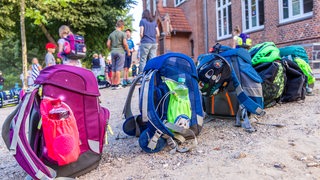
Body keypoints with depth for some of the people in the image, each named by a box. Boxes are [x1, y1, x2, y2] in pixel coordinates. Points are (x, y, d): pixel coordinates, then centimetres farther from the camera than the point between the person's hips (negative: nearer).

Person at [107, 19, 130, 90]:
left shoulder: (111, 34, 10)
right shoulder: (122, 33, -5)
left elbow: (108, 44, 6)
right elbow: (125, 44, -11)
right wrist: (128, 51, 0)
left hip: (113, 52, 5)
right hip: (120, 52, -5)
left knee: (113, 69, 10)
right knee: (118, 69, -3)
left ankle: (113, 84, 12)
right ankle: (117, 84, -4)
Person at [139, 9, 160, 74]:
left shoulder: (142, 21, 2)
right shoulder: (154, 22, 14)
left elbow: (141, 33, -5)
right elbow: (158, 34, 10)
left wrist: (141, 40, 12)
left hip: (145, 43, -4)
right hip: (154, 43, 4)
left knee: (143, 60, -3)